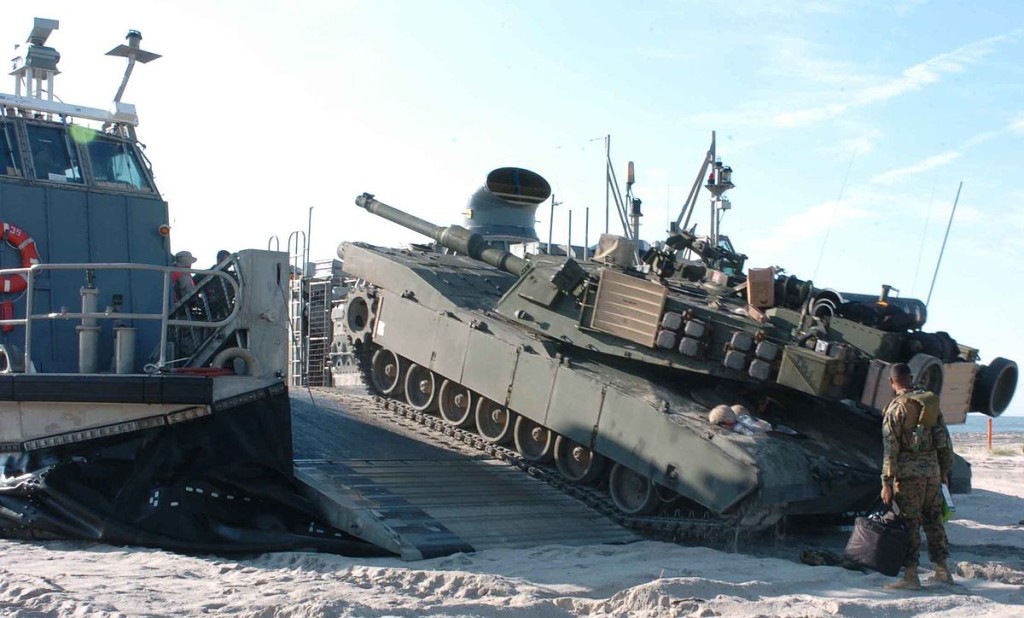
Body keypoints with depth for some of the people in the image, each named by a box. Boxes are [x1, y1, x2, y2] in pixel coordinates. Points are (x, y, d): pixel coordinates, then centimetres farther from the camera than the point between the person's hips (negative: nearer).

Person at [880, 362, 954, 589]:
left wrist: (887, 482, -10)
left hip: (909, 472, -6)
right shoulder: (932, 403, 8)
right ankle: (943, 572, 22)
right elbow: (944, 440, 12)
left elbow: (891, 448, -12)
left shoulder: (896, 408, -9)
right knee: (933, 519, 15)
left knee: (909, 523, -2)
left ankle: (911, 576, -1)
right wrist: (944, 470, 20)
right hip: (932, 469, 6)